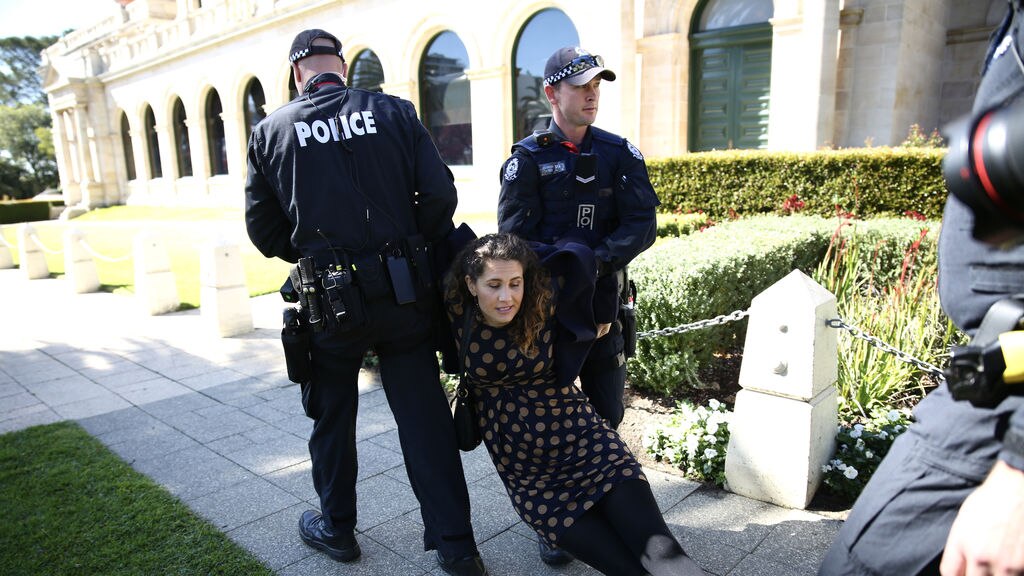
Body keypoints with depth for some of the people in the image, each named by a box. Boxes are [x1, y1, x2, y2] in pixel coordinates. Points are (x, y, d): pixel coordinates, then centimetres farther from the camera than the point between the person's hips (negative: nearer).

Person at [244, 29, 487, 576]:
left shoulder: (270, 130, 2)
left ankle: (335, 528, 36)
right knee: (424, 417, 8)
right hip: (403, 293, 1)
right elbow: (439, 194, -6)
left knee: (331, 417, 19)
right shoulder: (394, 112, 1)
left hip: (328, 300, 0)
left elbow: (262, 227, 3)